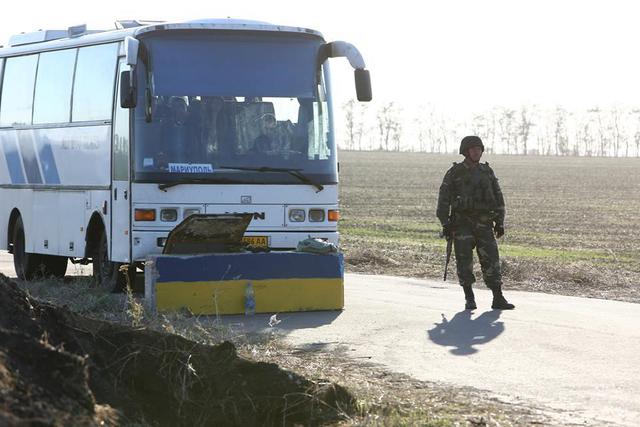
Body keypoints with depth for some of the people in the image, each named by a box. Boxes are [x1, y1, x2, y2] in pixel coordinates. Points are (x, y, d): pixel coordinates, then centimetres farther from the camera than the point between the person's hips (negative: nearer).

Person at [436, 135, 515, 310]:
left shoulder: (487, 172, 9)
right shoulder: (455, 173, -1)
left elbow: (498, 198, 13)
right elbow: (443, 199, -2)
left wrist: (500, 222, 6)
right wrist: (445, 224, -8)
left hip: (484, 223, 3)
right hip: (462, 223, -3)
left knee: (491, 259, -5)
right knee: (464, 261, -4)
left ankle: (498, 299, -5)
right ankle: (469, 299, 7)